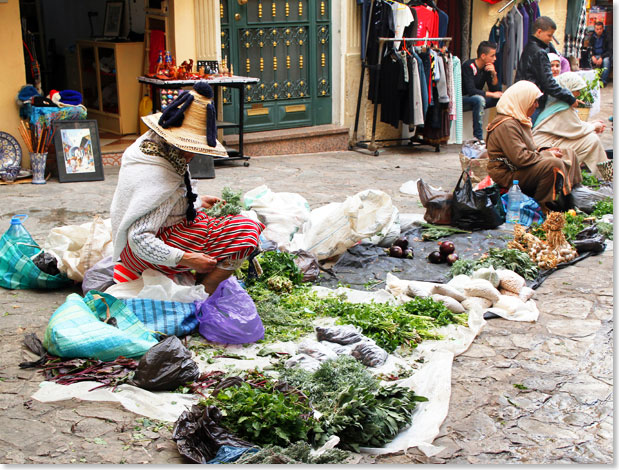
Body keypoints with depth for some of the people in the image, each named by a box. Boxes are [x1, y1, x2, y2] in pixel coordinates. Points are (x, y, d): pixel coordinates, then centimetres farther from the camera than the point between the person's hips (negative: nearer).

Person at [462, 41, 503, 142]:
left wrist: (494, 74, -16)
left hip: (477, 99, 7)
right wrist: (492, 94, -25)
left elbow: (496, 90, -1)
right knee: (479, 99, -38)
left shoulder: (488, 67, 2)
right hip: (461, 100, -7)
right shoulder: (469, 66, -19)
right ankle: (478, 138, -33)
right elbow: (471, 91, -29)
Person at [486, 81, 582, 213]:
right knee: (553, 165, -30)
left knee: (569, 153, 8)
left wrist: (546, 151, 3)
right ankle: (543, 207, -17)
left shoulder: (519, 120, 15)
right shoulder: (506, 125, -21)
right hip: (507, 175, -11)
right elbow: (520, 158, -27)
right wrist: (548, 155, -15)